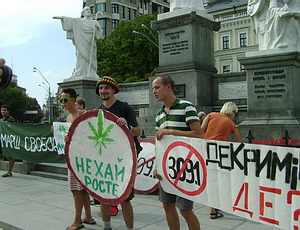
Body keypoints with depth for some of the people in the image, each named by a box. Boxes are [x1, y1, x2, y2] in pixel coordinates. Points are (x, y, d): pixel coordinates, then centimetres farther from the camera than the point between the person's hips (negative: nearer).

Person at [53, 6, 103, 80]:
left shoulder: (94, 22, 17)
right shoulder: (78, 21, 11)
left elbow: (99, 34, 8)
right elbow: (70, 20, -2)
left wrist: (98, 27, -12)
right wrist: (61, 18, -17)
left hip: (91, 45, 3)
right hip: (81, 44, -2)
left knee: (91, 60, -4)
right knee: (82, 58, -10)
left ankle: (90, 75, -5)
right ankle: (79, 75, -12)